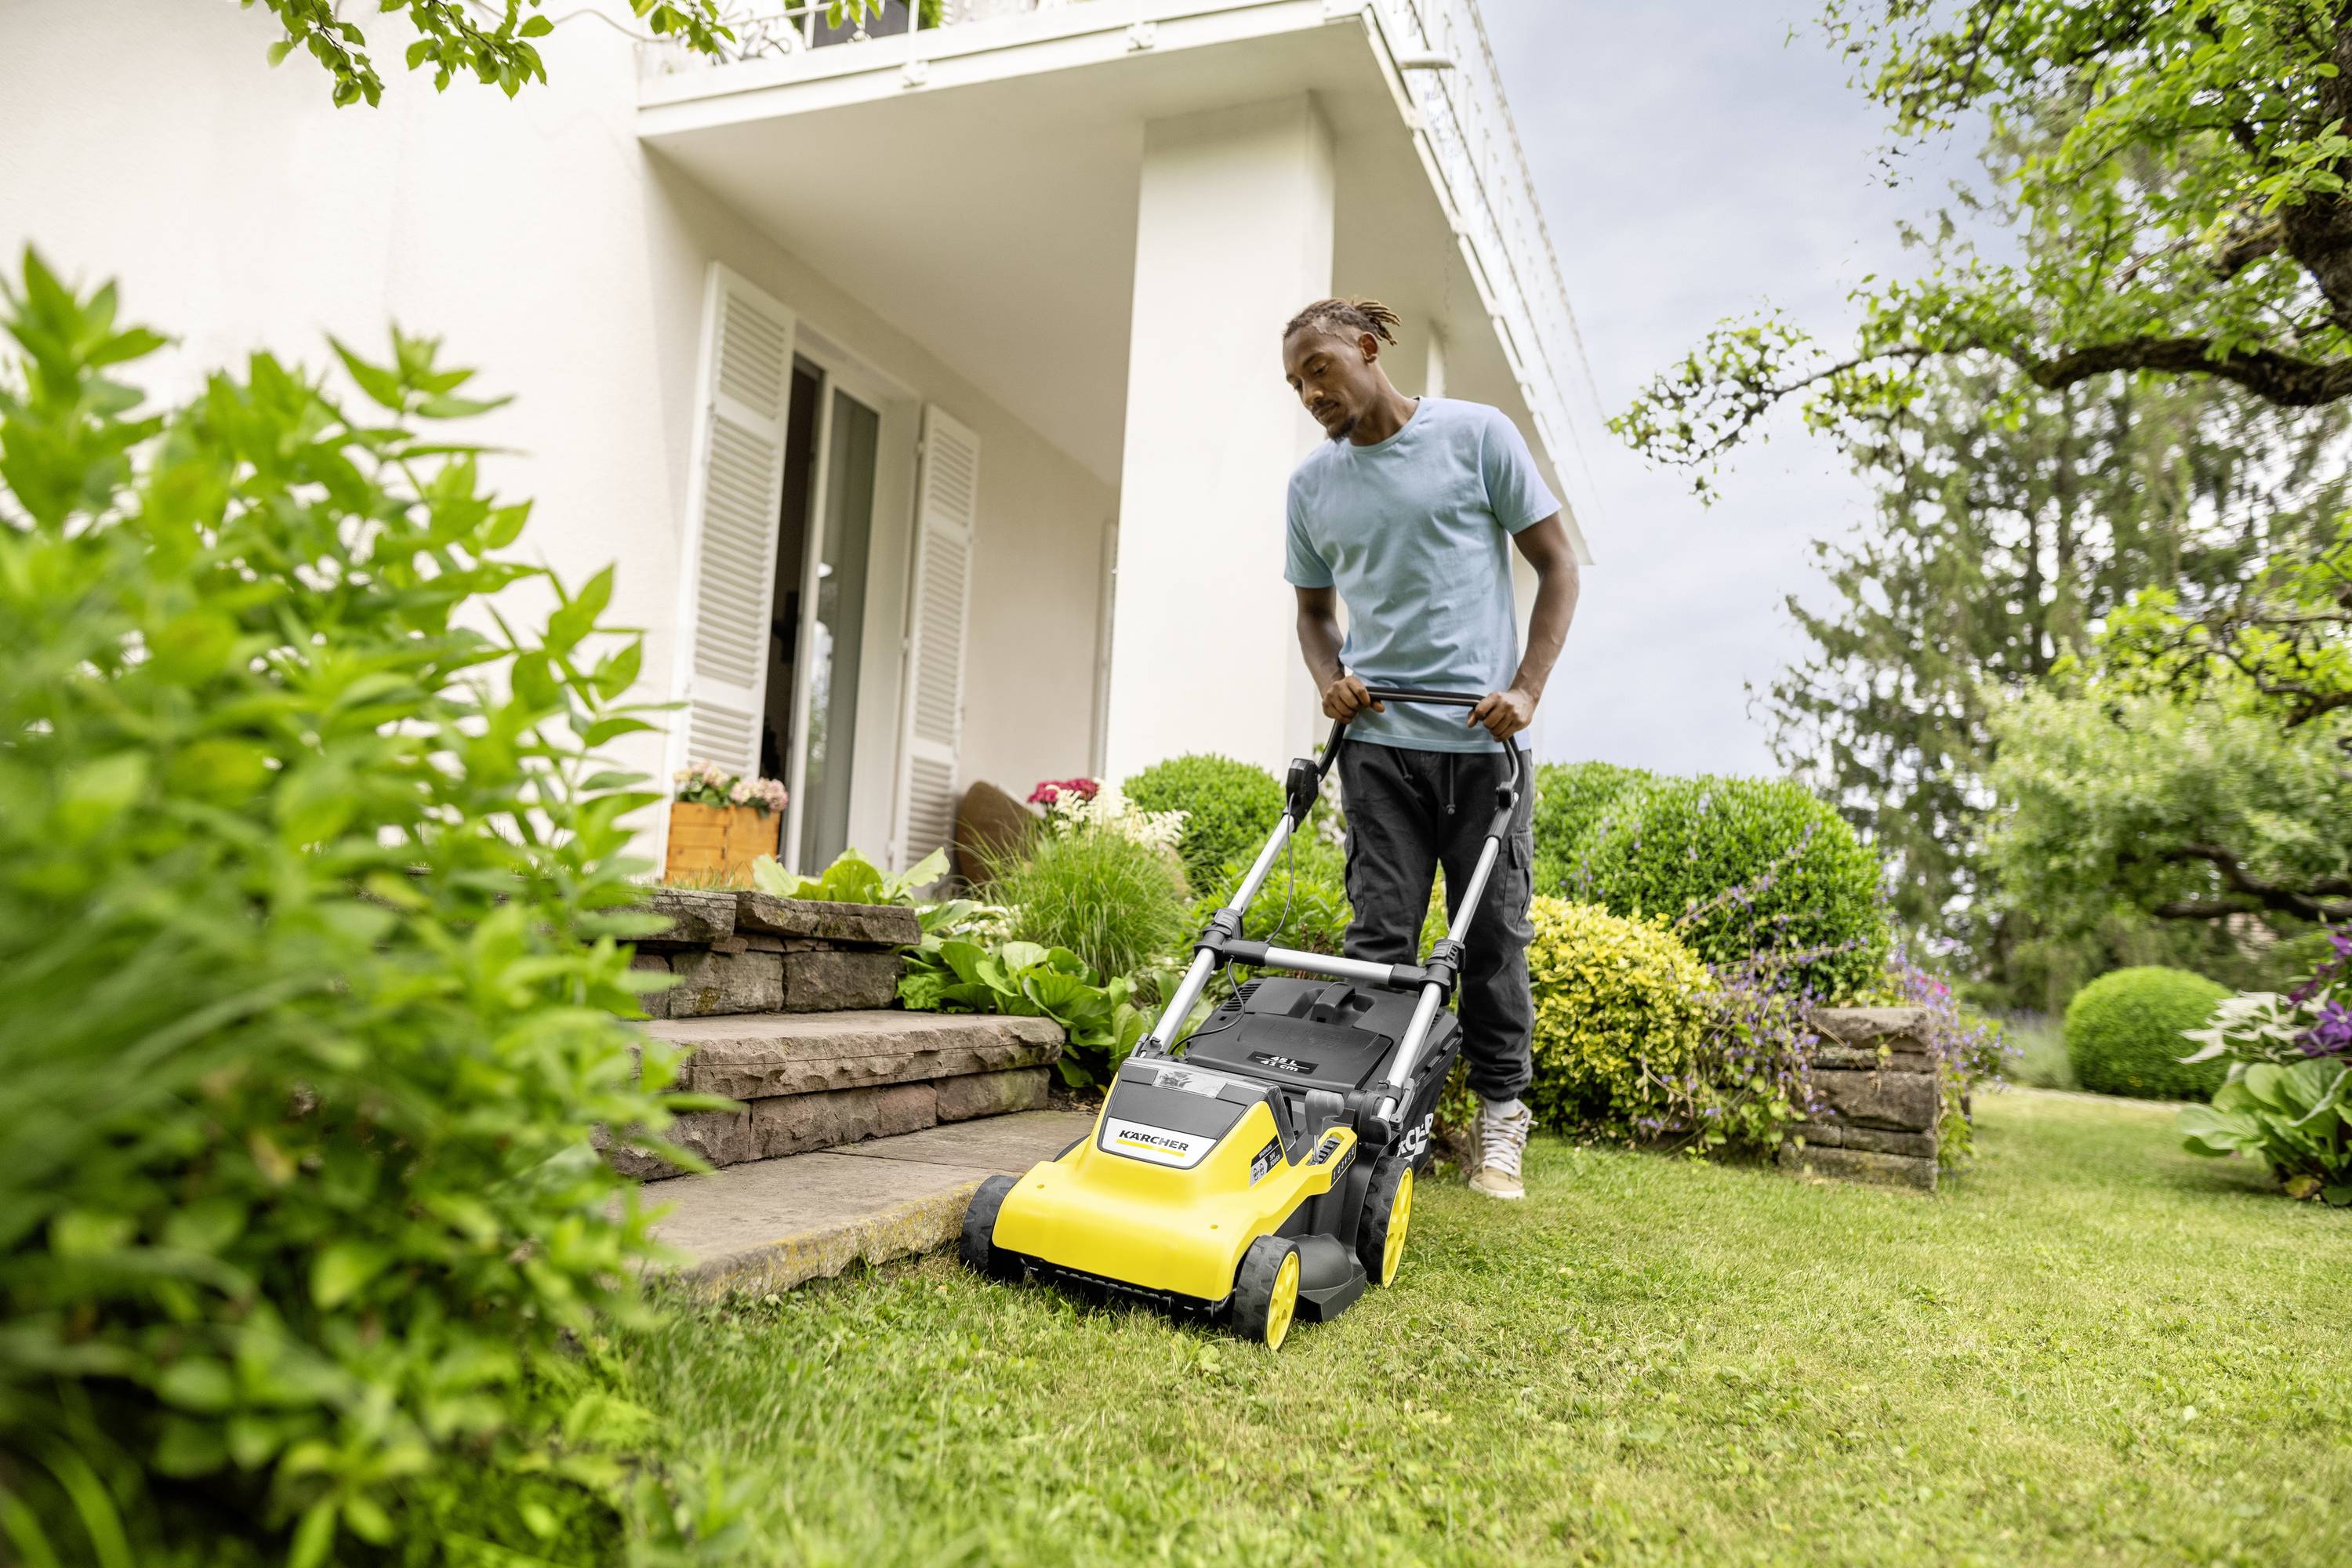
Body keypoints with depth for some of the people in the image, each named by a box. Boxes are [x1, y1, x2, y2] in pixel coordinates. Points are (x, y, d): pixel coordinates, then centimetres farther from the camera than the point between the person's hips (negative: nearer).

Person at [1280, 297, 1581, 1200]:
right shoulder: (1312, 484, 10)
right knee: (1380, 935, -2)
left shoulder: (1478, 435, 1)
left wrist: (1527, 688, -9)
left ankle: (1502, 1117, 18)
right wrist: (1329, 678, -1)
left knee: (1495, 930, 4)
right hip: (1377, 736, 2)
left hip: (1482, 736, -2)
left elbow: (1556, 566, 2)